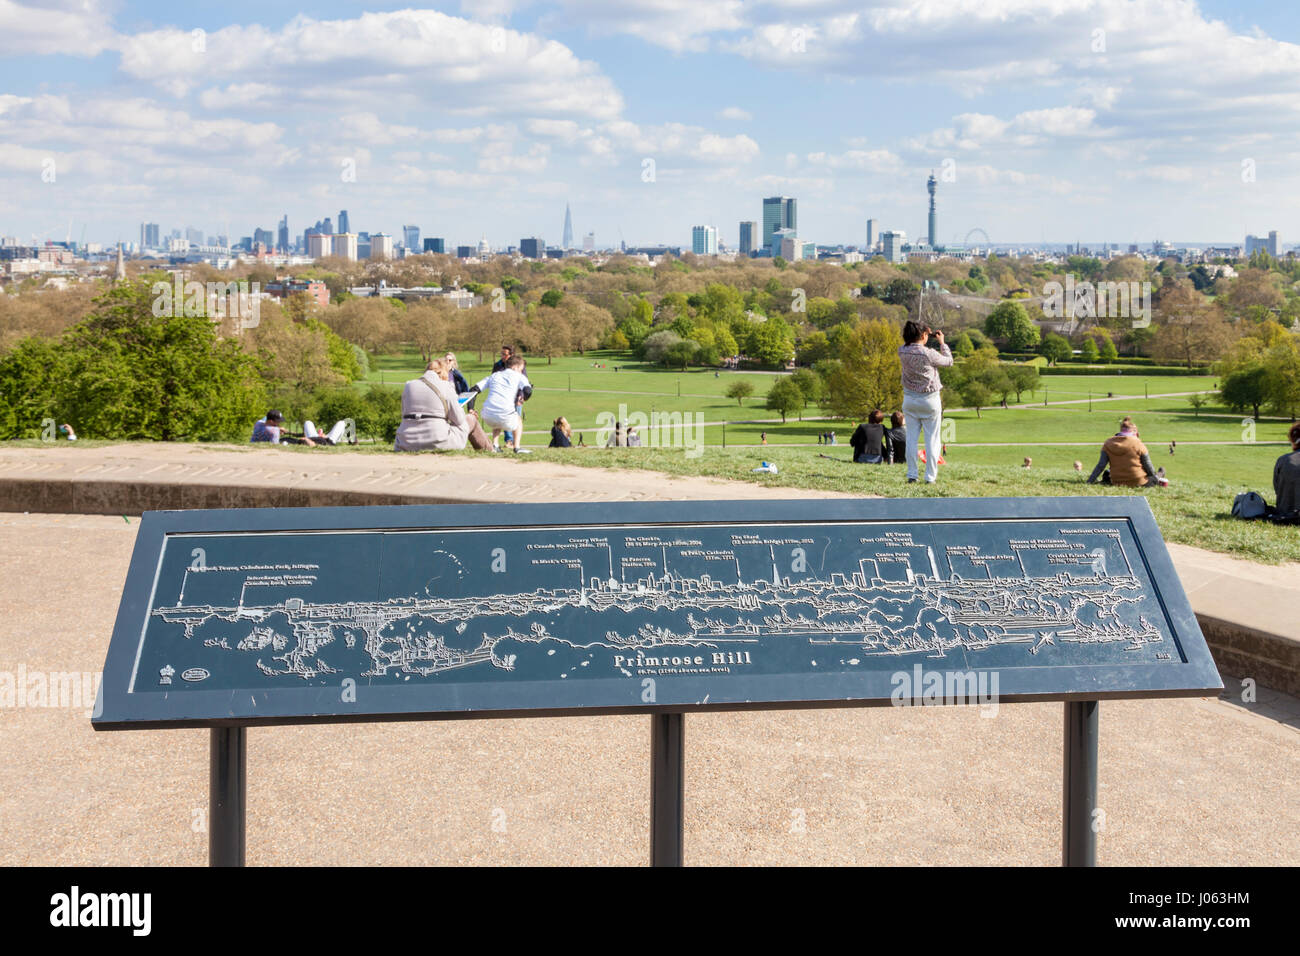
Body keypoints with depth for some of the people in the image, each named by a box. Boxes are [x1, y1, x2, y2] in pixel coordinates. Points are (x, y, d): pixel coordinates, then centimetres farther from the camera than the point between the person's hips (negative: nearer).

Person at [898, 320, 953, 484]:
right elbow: (948, 361, -2)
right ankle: (930, 476, 5)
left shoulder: (902, 352, -7)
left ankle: (912, 474, 10)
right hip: (929, 399, -4)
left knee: (911, 438, 10)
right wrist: (942, 342, 10)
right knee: (932, 439, 5)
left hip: (909, 399, 4)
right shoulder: (928, 354, -19)